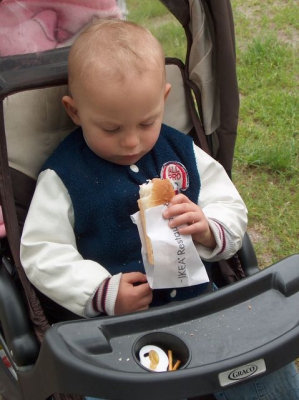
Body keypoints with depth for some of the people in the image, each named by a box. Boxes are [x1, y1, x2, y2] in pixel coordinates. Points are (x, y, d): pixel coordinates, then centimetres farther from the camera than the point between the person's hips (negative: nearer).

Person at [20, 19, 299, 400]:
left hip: (196, 297, 4)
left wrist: (208, 230, -15)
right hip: (111, 319, -3)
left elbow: (231, 211, 9)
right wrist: (104, 293, -19)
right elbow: (42, 254, -5)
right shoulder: (62, 175, -5)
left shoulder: (183, 152, 5)